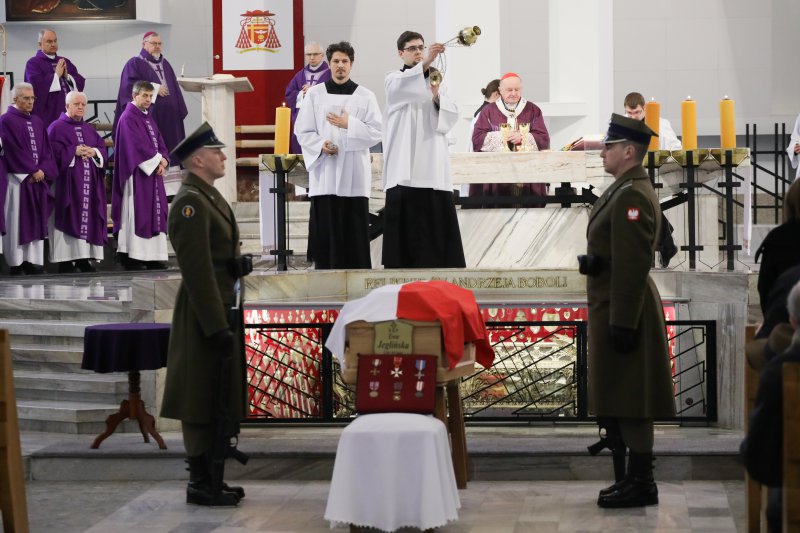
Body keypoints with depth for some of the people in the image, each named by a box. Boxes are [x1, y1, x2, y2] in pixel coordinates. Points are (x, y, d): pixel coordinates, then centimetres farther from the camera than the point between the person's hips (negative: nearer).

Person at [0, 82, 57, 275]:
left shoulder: (37, 122, 15)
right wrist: (33, 171, -13)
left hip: (38, 178, 6)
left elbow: (46, 150, 11)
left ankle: (33, 260, 6)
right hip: (17, 178, -6)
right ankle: (16, 262, 0)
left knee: (36, 220, 4)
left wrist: (43, 170, -6)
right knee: (17, 220, -3)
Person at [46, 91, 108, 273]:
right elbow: (53, 151, -11)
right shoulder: (57, 127, 0)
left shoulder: (90, 129, 19)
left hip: (89, 182, 6)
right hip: (68, 181, -6)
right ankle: (66, 259, -7)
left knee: (89, 215, 2)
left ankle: (84, 258, 4)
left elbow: (103, 149, 12)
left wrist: (94, 152, -8)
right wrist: (74, 151, -17)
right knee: (69, 217, -8)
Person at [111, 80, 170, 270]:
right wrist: (157, 160, -12)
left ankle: (153, 257, 7)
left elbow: (159, 142, 14)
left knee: (156, 212, 5)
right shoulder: (128, 118, -9)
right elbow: (137, 145, -17)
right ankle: (132, 257, -5)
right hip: (137, 173, -9)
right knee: (136, 213, -8)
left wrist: (163, 160, -4)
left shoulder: (148, 117, 17)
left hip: (153, 171, 9)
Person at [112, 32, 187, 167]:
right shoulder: (134, 64, 0)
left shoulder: (165, 64, 21)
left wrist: (180, 110, 13)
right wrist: (154, 88, -14)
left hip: (168, 117, 7)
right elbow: (129, 85, -13)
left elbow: (174, 88, 22)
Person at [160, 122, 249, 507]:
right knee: (203, 402, -4)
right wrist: (216, 327, -23)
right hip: (205, 315, -10)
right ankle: (200, 485, 2)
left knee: (214, 401, 14)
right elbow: (197, 271, -22)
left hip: (219, 308, 10)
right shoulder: (191, 202, -17)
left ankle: (208, 478, 21)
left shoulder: (208, 197, 15)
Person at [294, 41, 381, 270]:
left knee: (355, 231, -1)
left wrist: (349, 125, -12)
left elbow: (377, 132, 1)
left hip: (354, 175, 0)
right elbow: (302, 131, 6)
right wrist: (320, 145, -11)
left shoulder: (365, 96, 5)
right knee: (325, 231, -2)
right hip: (324, 173, 1)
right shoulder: (315, 94, 7)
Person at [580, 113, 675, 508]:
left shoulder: (632, 195, -18)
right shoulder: (625, 190, 15)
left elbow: (633, 265, -23)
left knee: (629, 402, -5)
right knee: (619, 400, 14)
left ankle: (640, 483, 1)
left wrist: (622, 323, -23)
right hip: (616, 308, 11)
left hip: (624, 311, -11)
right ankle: (632, 478, 21)